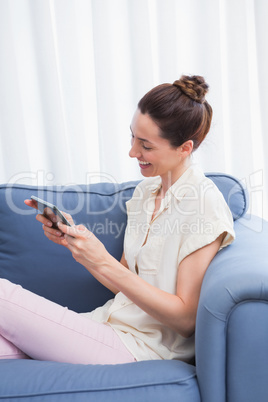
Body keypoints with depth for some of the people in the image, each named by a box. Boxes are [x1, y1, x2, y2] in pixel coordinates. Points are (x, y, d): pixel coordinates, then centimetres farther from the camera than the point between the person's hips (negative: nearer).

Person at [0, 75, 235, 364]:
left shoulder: (205, 204, -14)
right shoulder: (145, 191, 9)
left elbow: (186, 319, -16)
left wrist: (103, 262, -23)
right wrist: (74, 239, -3)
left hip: (143, 348, -6)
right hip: (115, 325, 6)